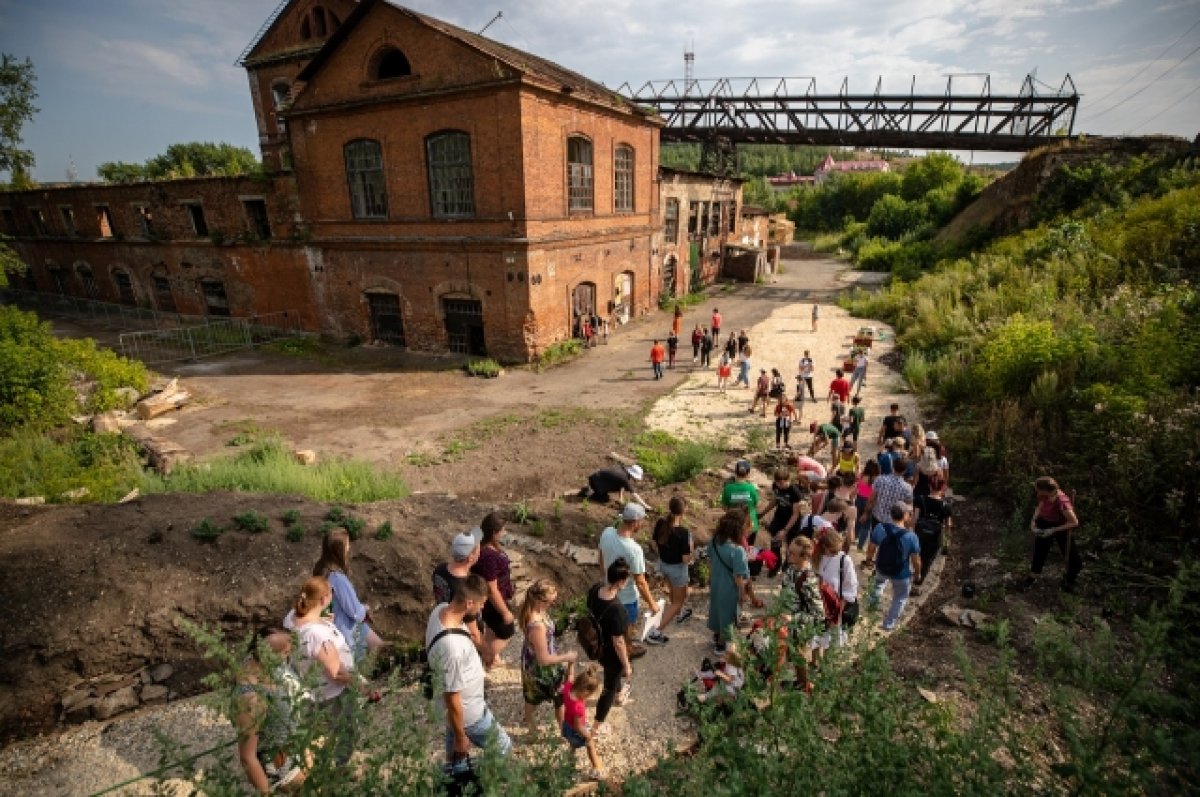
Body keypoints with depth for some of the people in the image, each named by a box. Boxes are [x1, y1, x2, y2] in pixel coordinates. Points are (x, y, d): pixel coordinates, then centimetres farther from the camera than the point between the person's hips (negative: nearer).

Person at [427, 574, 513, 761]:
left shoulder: (440, 609, -17)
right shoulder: (451, 647, -43)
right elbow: (452, 700, -30)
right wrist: (460, 737, -14)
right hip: (469, 715, -8)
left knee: (455, 755, 32)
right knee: (503, 747, 18)